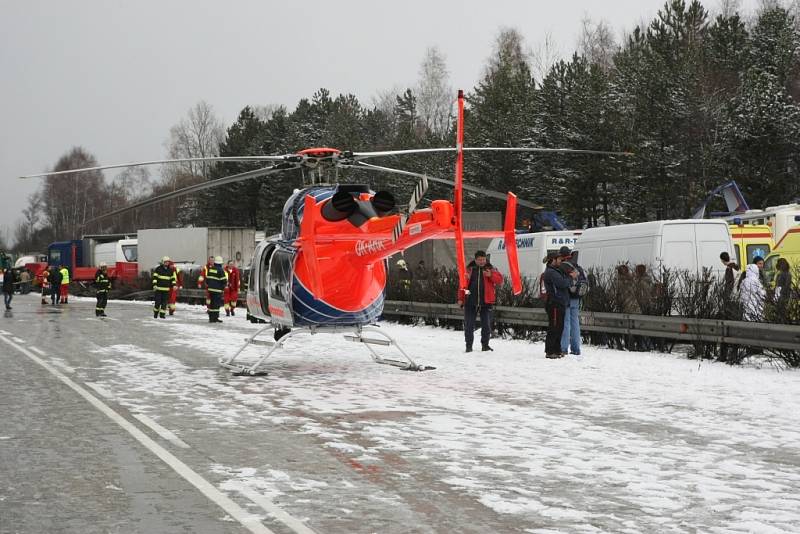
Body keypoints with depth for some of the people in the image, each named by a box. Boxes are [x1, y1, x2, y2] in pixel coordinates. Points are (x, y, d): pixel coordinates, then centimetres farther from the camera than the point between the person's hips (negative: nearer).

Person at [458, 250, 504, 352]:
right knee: (469, 325, 3)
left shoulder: (491, 269, 5)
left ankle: (485, 345, 17)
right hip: (470, 302, 0)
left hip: (486, 302, 0)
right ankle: (469, 345, 12)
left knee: (486, 325, 4)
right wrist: (461, 298, 3)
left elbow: (500, 280, -7)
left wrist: (491, 275, -24)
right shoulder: (469, 269, 7)